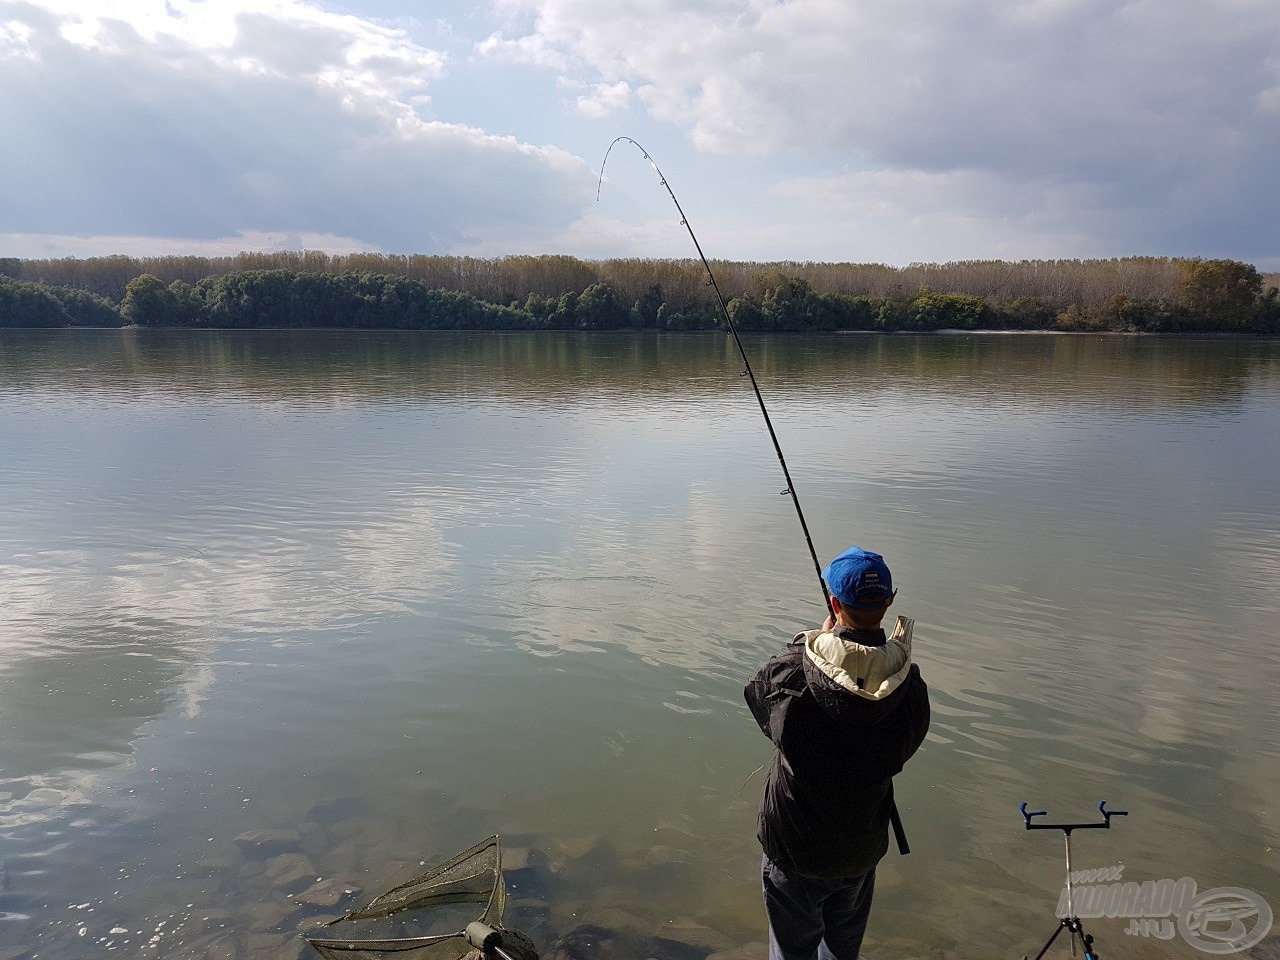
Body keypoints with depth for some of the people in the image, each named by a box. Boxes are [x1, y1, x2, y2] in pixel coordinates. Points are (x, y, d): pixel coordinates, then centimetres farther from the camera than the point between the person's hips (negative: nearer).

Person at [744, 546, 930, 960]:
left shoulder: (790, 675, -27)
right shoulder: (909, 687, -20)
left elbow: (756, 692, -5)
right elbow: (907, 743, -1)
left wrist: (817, 640, 2)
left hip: (794, 846, -3)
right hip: (862, 848, 3)